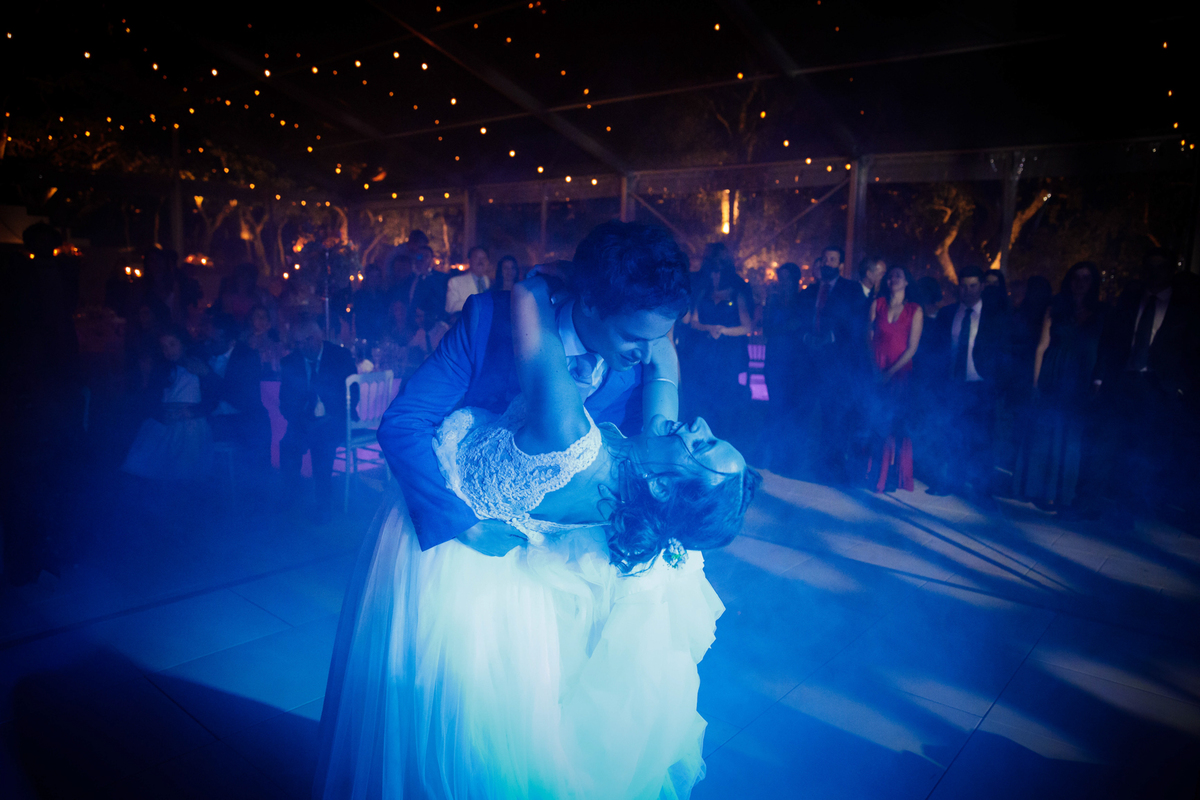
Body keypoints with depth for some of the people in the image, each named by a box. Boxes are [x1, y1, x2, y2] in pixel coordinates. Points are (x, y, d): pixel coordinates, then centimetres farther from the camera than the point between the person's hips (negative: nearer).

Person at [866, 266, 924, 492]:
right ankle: (875, 474, 9)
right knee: (876, 421, 0)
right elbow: (870, 339, 5)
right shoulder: (877, 304, 8)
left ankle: (899, 477, 11)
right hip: (877, 374, 1)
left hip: (900, 374, -1)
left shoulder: (915, 310, 2)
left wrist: (891, 372, -11)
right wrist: (875, 369, -7)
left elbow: (912, 348, -3)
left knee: (898, 424, 0)